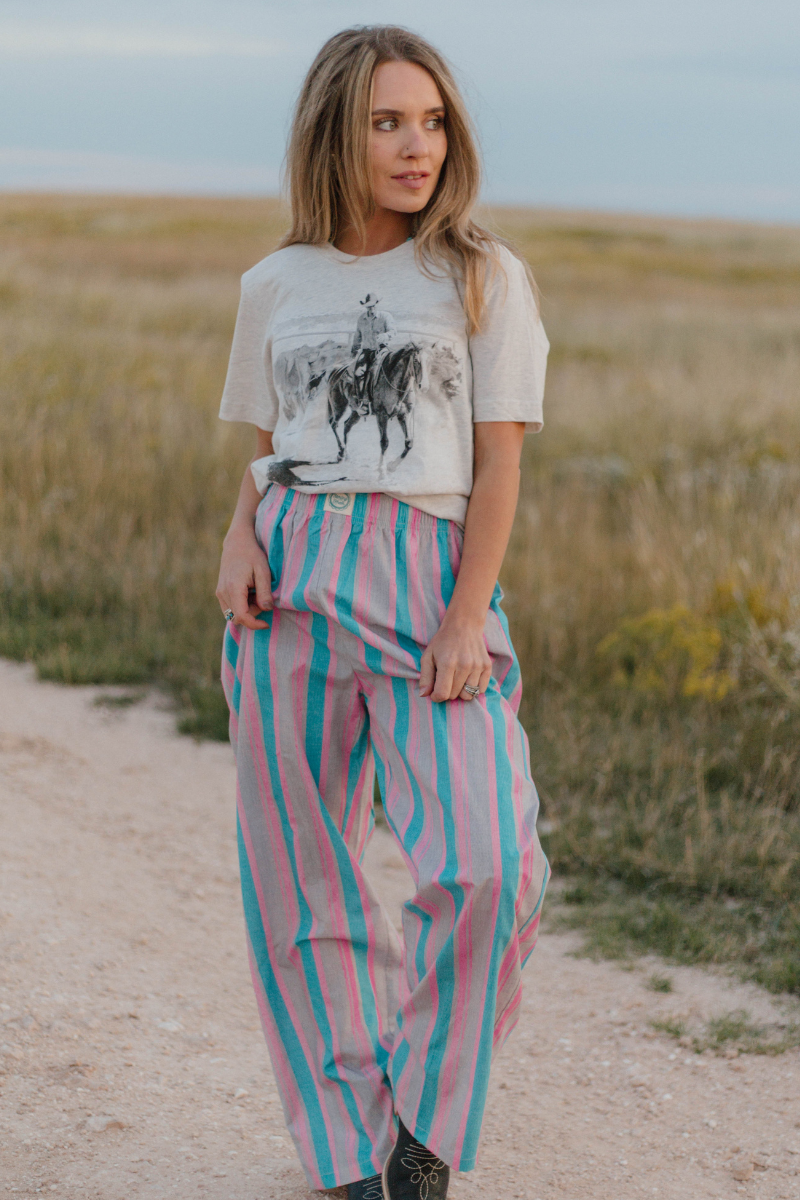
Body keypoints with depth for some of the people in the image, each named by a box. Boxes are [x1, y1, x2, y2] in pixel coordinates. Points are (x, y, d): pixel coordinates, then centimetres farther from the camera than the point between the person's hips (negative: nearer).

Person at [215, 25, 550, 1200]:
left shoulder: (481, 275, 4)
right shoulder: (277, 284, 12)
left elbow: (499, 464, 0)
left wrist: (467, 619, -10)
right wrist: (240, 542, -2)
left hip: (428, 573, -3)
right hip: (290, 577, 3)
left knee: (488, 864, -17)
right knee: (302, 875, 3)